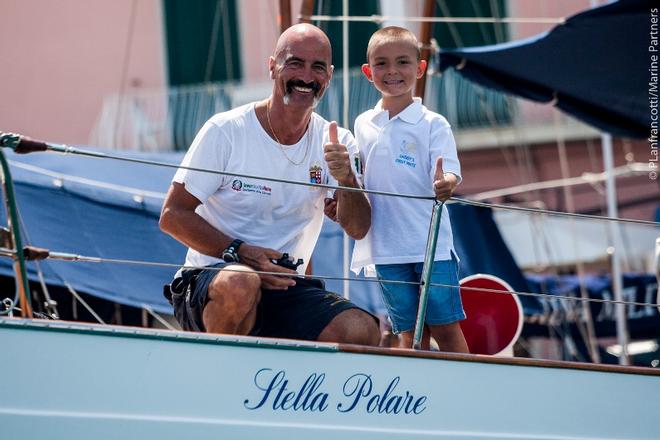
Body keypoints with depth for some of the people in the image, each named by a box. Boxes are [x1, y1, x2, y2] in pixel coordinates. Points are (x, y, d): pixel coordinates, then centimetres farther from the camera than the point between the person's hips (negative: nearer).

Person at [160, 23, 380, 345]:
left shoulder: (335, 143, 6)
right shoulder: (226, 131, -6)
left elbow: (357, 229, 0)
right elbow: (172, 216, -7)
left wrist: (347, 180, -20)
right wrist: (239, 252, -19)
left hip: (285, 287, 4)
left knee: (363, 331, -22)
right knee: (240, 284, -39)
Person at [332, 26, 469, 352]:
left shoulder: (432, 124, -2)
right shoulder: (363, 125, 10)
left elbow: (449, 173, -13)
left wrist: (445, 183, -36)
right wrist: (339, 201, 2)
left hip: (432, 243, -4)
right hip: (386, 248, 4)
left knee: (446, 327, -5)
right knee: (407, 332, 7)